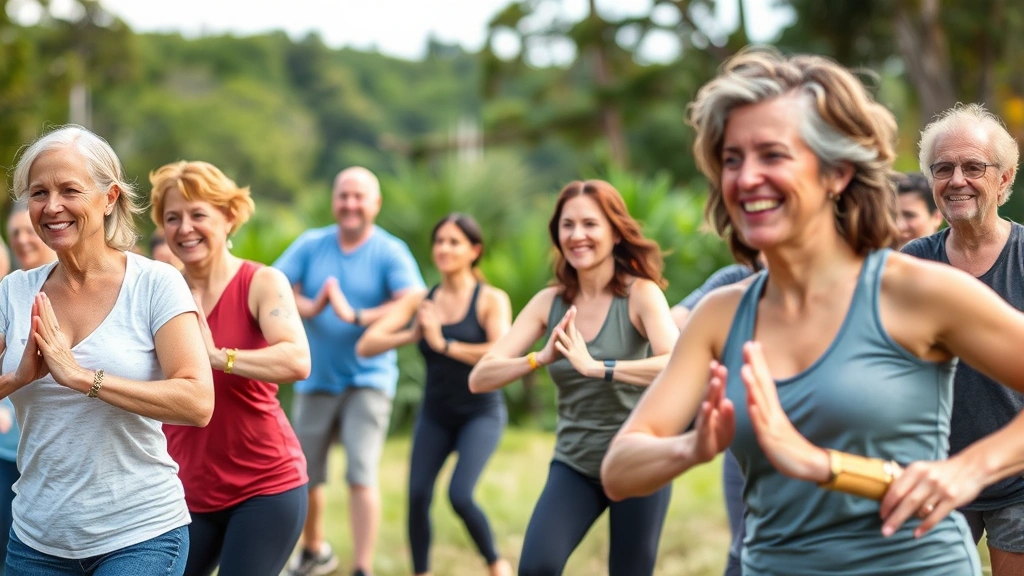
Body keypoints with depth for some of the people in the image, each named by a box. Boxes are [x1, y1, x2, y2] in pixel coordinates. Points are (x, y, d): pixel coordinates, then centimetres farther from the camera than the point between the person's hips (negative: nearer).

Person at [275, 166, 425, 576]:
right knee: (304, 474, 14)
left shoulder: (390, 252, -6)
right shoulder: (310, 245, 2)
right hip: (315, 380, 4)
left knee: (361, 475, -13)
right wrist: (309, 308, -27)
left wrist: (356, 316, -28)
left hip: (368, 379, -4)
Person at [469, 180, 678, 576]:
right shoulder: (549, 302, -2)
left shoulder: (640, 294, -12)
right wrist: (542, 358, -25)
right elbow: (479, 379, -8)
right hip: (574, 465, 2)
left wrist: (595, 366, -36)